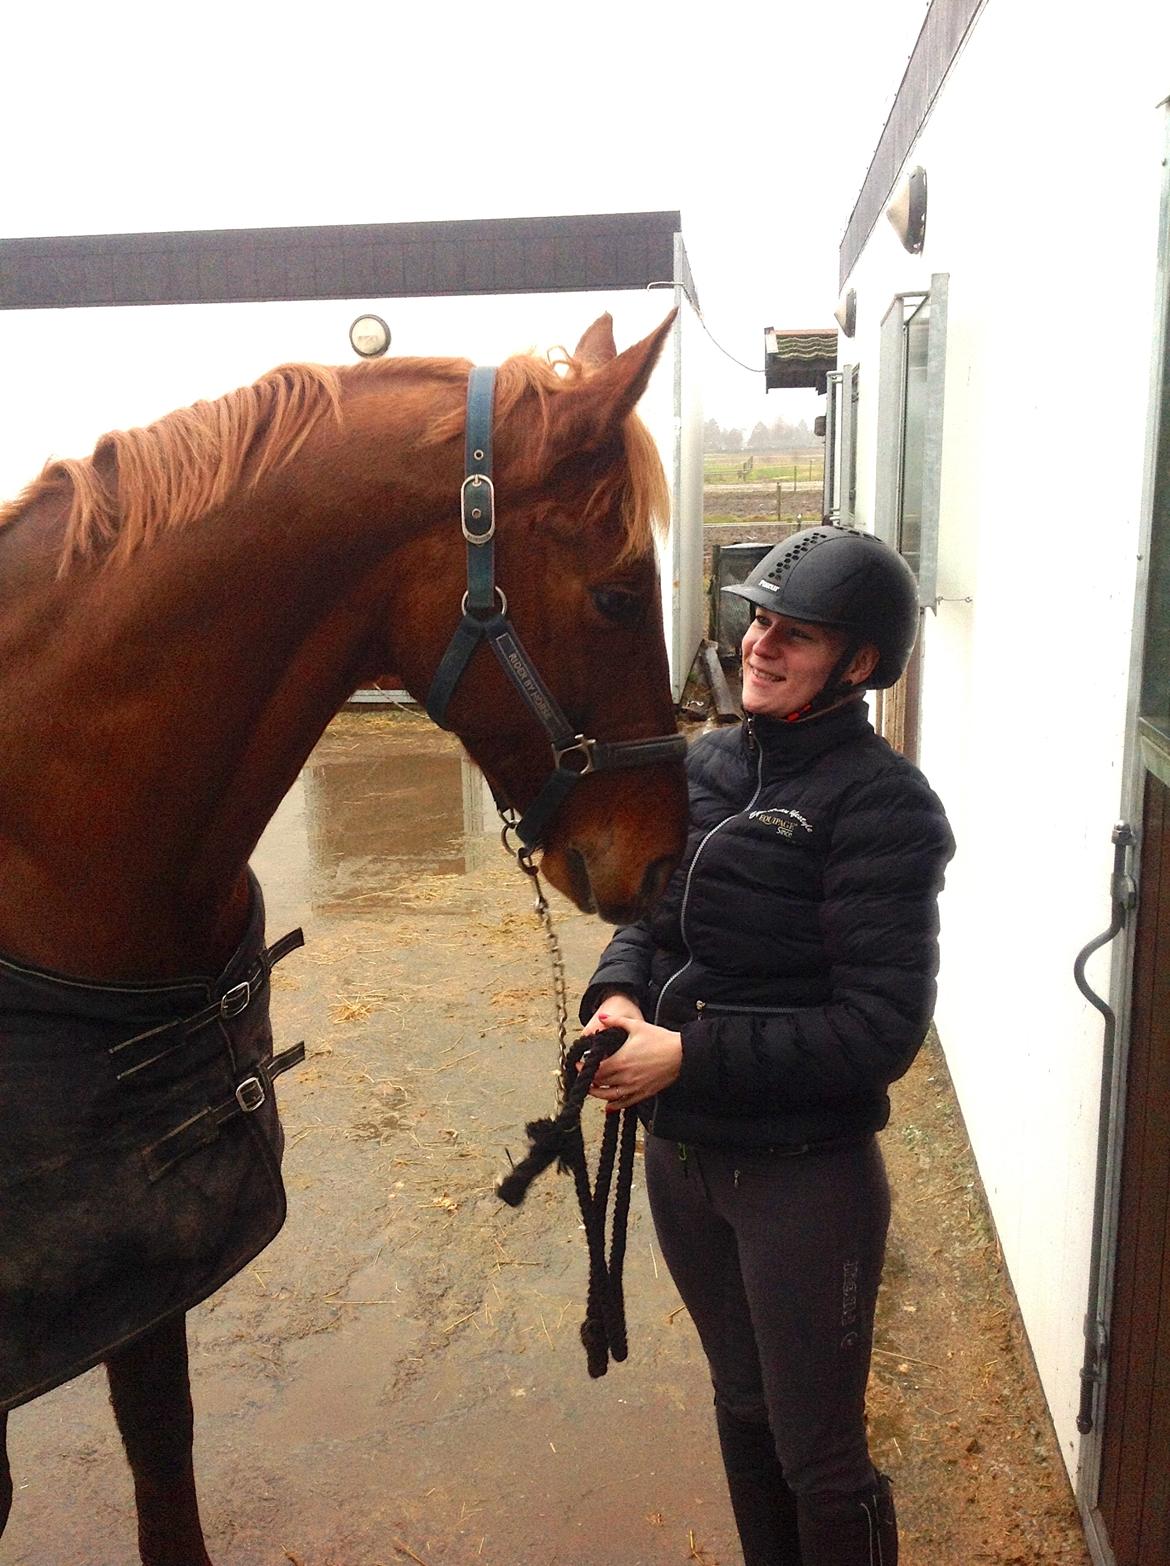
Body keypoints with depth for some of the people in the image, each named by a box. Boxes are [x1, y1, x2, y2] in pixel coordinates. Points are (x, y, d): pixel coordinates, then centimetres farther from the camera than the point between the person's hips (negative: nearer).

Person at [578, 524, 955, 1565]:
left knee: (819, 1458, 12)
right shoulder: (708, 763, 1)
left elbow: (880, 1031, -21)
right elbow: (649, 914, 10)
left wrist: (690, 1056, -23)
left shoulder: (879, 803, -19)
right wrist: (619, 995, -11)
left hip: (806, 1173, -6)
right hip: (682, 1154, 7)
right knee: (742, 1401, 28)